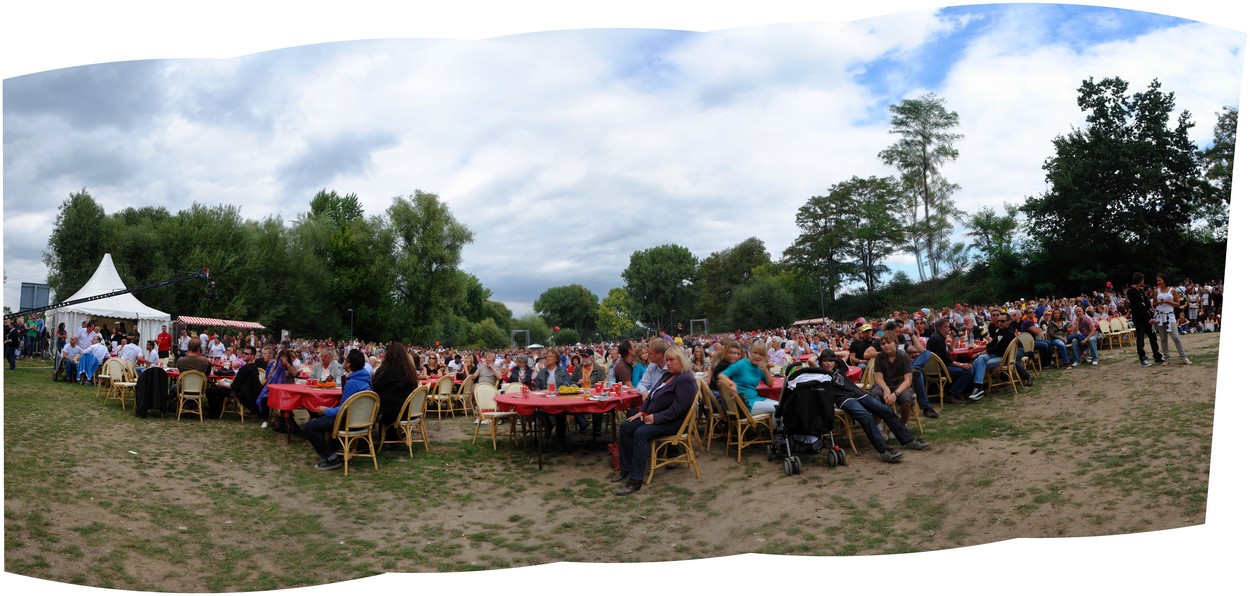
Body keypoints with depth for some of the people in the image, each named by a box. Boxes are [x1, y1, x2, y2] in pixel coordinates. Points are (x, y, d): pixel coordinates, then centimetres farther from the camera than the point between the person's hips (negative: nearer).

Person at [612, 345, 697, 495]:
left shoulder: (686, 380, -16)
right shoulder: (667, 375, 15)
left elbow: (677, 409, -24)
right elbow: (651, 395, 18)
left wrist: (655, 418, -24)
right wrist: (642, 411, 4)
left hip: (672, 422, -10)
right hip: (653, 416, 10)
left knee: (641, 433, -31)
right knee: (625, 427, -3)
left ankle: (636, 480, -32)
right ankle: (627, 470, 2)